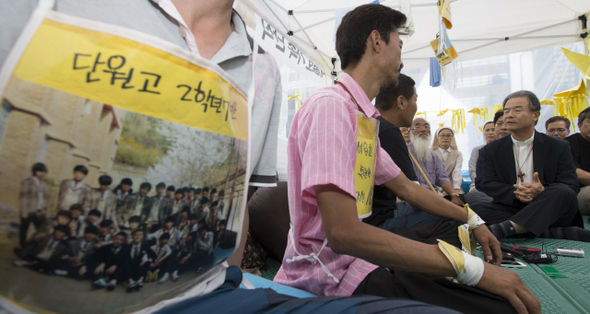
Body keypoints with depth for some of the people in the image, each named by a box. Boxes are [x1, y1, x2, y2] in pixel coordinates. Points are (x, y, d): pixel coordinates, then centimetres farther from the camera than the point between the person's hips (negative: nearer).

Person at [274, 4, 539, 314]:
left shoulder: (363, 118, 11)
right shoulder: (330, 106, -20)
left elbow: (406, 187, 21)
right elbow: (342, 232, -29)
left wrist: (473, 220, 27)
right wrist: (470, 266, -23)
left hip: (357, 258, 9)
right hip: (331, 276, -9)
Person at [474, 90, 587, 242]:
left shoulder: (558, 147, 8)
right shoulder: (491, 150, 10)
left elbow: (572, 186, 0)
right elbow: (488, 184, 1)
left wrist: (542, 191, -23)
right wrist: (515, 193, -19)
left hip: (548, 212, 0)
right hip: (511, 209, 1)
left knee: (563, 192, -31)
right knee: (478, 209, -28)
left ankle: (508, 228, -42)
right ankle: (553, 232, -31)